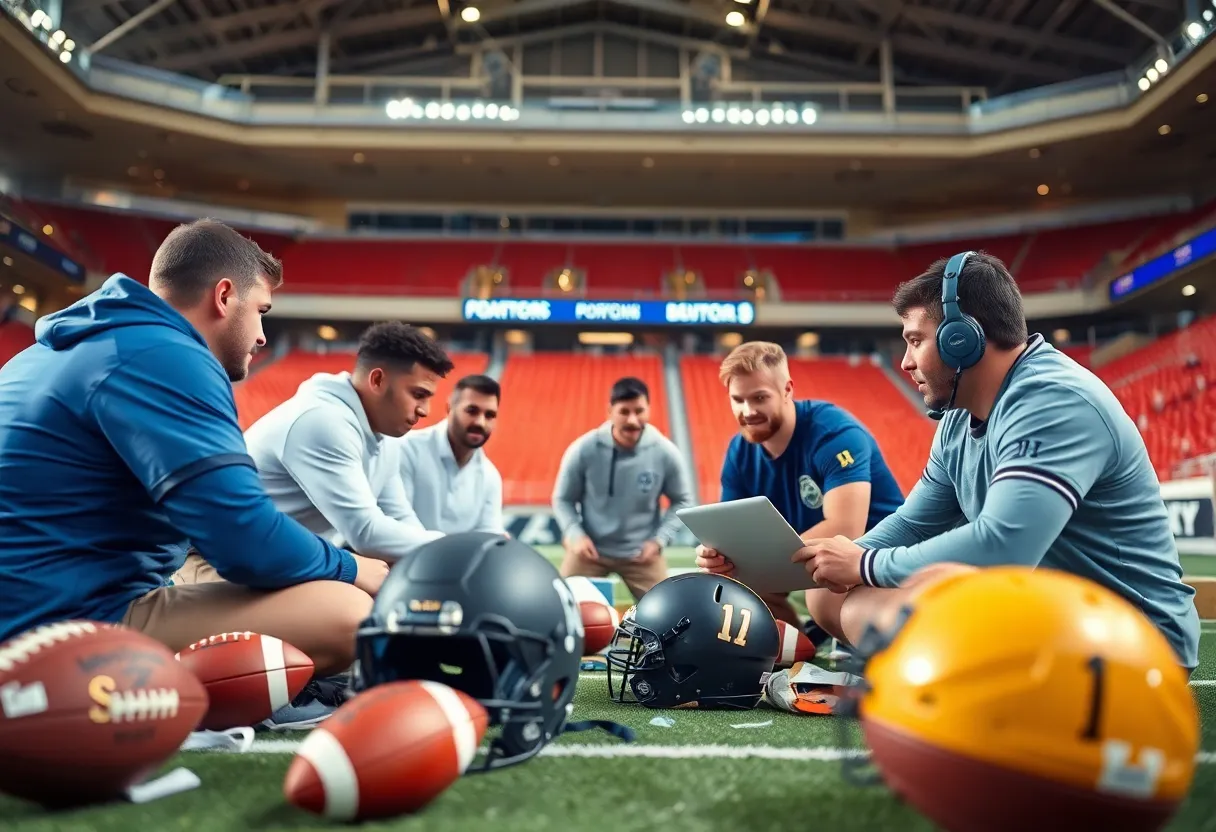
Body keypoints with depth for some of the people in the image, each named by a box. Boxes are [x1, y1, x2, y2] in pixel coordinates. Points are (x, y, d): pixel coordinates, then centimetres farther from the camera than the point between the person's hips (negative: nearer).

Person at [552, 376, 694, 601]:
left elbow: (682, 501, 1)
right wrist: (575, 534, -19)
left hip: (642, 553, 1)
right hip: (590, 550, 0)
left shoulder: (665, 453, -14)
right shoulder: (583, 450, -16)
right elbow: (563, 499, -3)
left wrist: (660, 539, -10)